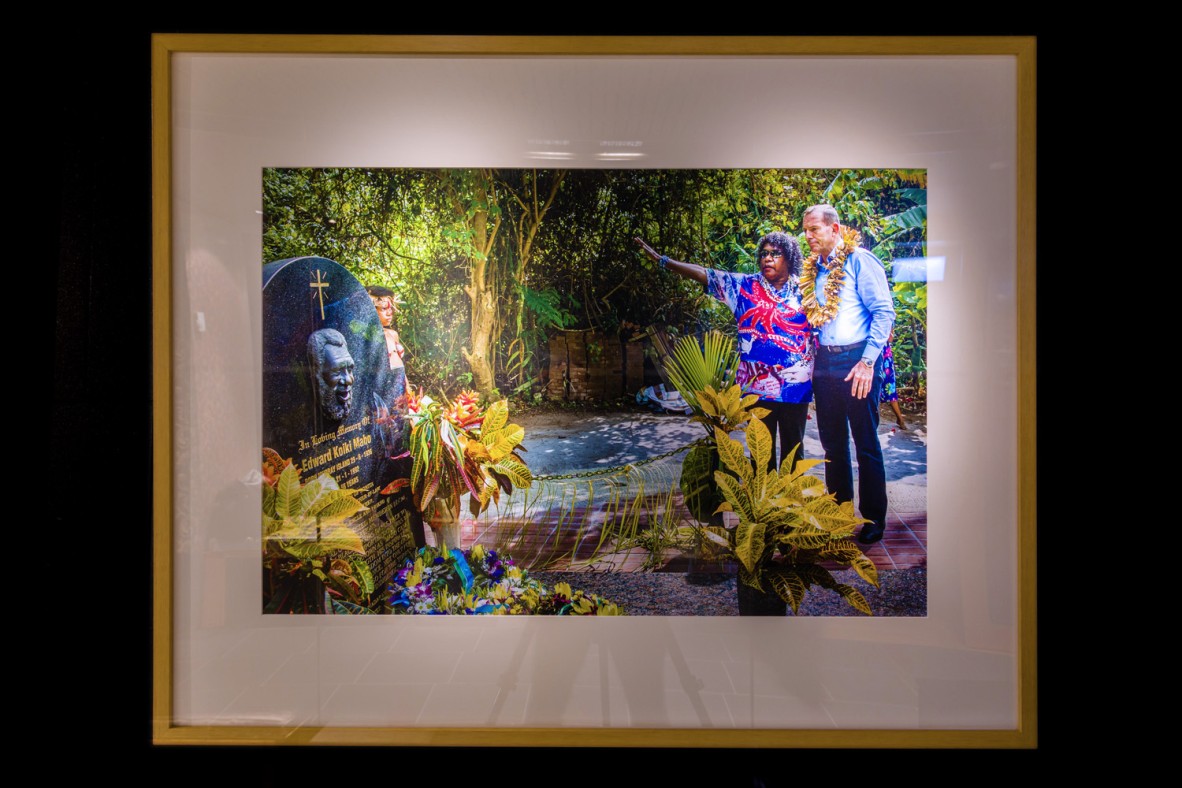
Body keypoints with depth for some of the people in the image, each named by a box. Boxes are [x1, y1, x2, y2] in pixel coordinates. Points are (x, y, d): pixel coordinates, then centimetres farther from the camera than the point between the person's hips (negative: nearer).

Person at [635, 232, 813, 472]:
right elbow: (703, 274, 1)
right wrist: (661, 259, -3)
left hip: (795, 385, 0)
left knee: (793, 445, 8)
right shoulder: (744, 286, 5)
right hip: (757, 384, 0)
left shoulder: (803, 290, 5)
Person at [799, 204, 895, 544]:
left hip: (856, 361, -6)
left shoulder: (860, 260, -5)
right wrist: (814, 359, 10)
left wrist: (868, 362, -16)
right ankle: (839, 511, 26)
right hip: (824, 363, 6)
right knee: (832, 442, 13)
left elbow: (884, 312, -11)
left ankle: (874, 519, 14)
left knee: (866, 442, 2)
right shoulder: (812, 269, 14)